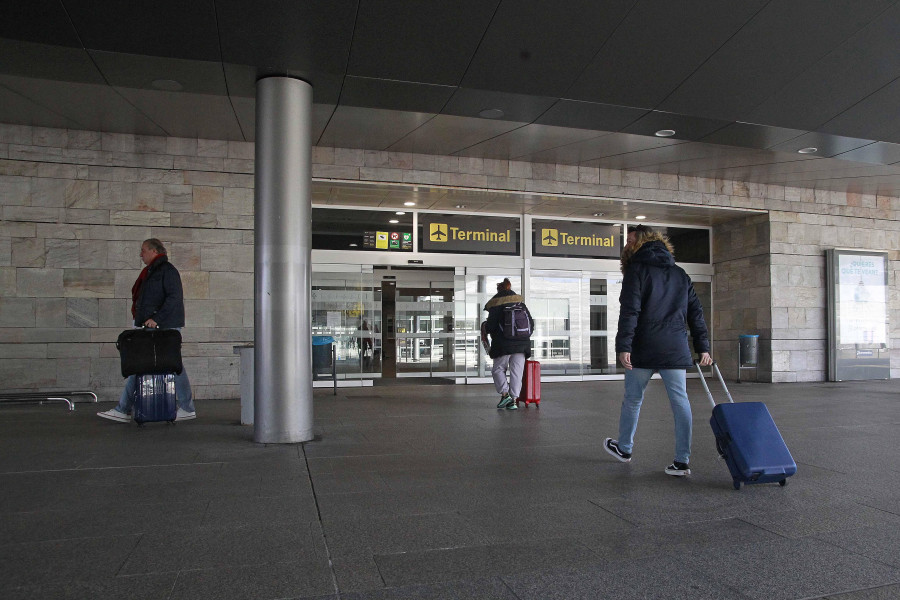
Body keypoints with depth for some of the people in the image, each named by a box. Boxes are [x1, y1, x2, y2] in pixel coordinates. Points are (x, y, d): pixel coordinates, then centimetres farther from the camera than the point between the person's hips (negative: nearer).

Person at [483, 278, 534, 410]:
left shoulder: (495, 304, -2)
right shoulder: (520, 302, 13)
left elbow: (491, 324, -10)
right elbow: (531, 323, 14)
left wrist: (484, 331, 11)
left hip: (503, 344, -4)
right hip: (521, 344, 4)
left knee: (498, 369, 10)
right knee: (516, 371, 5)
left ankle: (505, 393, -5)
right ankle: (513, 400, 2)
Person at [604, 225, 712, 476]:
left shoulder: (637, 270, -3)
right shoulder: (680, 273, 15)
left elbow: (629, 311, -14)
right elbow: (696, 312, 14)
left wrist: (623, 346, -17)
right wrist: (702, 347, 16)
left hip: (644, 350, -4)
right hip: (675, 349, 5)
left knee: (633, 399, 11)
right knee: (680, 401, 4)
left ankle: (624, 448, 27)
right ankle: (682, 461, 5)